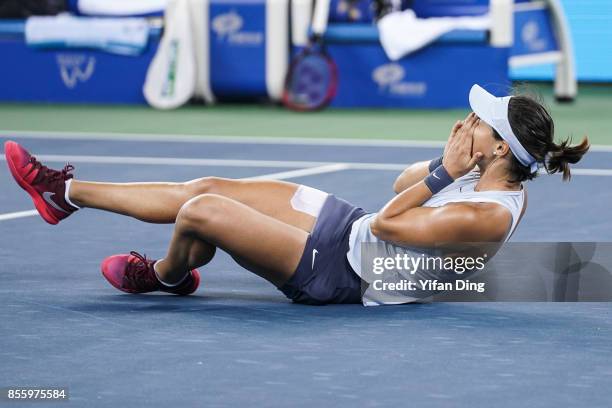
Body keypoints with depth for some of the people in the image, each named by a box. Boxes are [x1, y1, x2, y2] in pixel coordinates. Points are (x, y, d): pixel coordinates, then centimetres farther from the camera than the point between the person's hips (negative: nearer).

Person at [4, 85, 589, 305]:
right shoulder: (494, 177, -1)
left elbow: (386, 223, -25)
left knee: (199, 212, -11)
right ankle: (66, 192, 19)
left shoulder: (488, 215, -29)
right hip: (349, 224, 9)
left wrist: (444, 171, -21)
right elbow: (404, 184, 9)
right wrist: (446, 164, -7)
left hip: (337, 270, -9)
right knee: (205, 189, 7)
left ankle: (164, 276, 25)